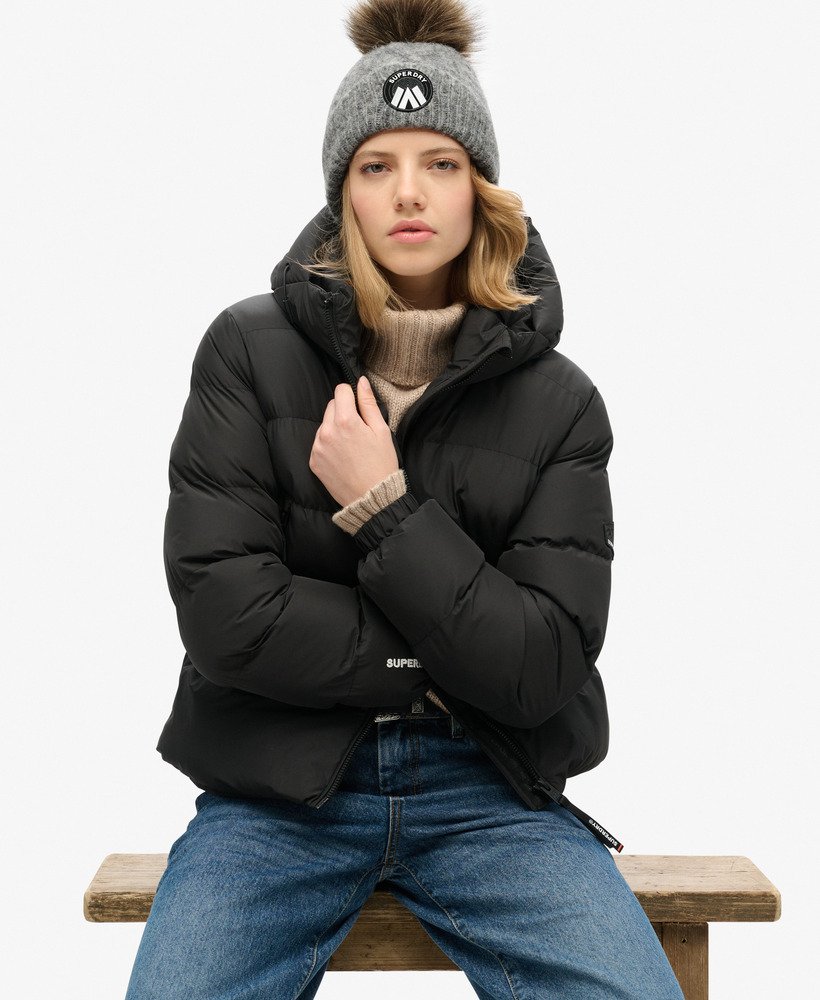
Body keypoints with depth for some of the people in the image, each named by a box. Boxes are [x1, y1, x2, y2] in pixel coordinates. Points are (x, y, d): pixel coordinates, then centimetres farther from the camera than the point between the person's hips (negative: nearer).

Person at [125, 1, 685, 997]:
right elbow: (225, 615, -12)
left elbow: (541, 669, -10)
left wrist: (381, 508, -15)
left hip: (488, 792, 1)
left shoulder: (558, 401, -1)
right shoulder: (250, 351, -3)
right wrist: (448, 662, -8)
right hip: (277, 790, 0)